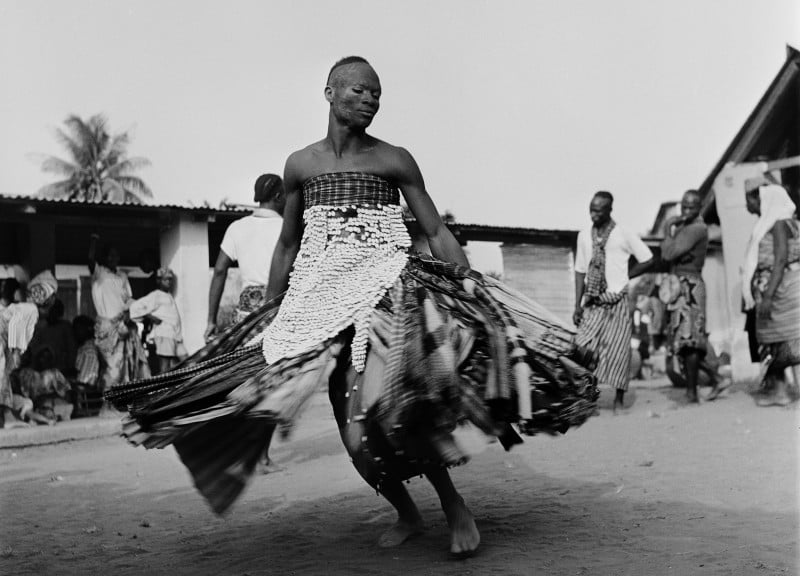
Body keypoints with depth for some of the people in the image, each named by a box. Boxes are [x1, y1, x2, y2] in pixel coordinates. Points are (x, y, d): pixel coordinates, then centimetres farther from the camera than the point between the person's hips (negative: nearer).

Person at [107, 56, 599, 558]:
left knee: (380, 412, -22)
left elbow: (437, 232, 5)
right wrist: (269, 315, 18)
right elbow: (288, 245, 19)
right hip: (323, 298, 3)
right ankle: (406, 514, 23)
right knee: (355, 435, 1)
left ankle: (454, 504, -2)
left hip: (386, 290, -3)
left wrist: (472, 288, -6)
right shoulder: (300, 165, 12)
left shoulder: (394, 160, 5)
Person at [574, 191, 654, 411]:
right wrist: (577, 305, 2)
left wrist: (624, 277, -1)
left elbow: (647, 260, 5)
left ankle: (619, 400, 16)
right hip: (591, 302, 3)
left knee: (617, 350, 1)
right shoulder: (584, 236, 6)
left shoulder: (624, 235, -3)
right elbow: (580, 271, 8)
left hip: (616, 300, -3)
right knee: (585, 351, -5)